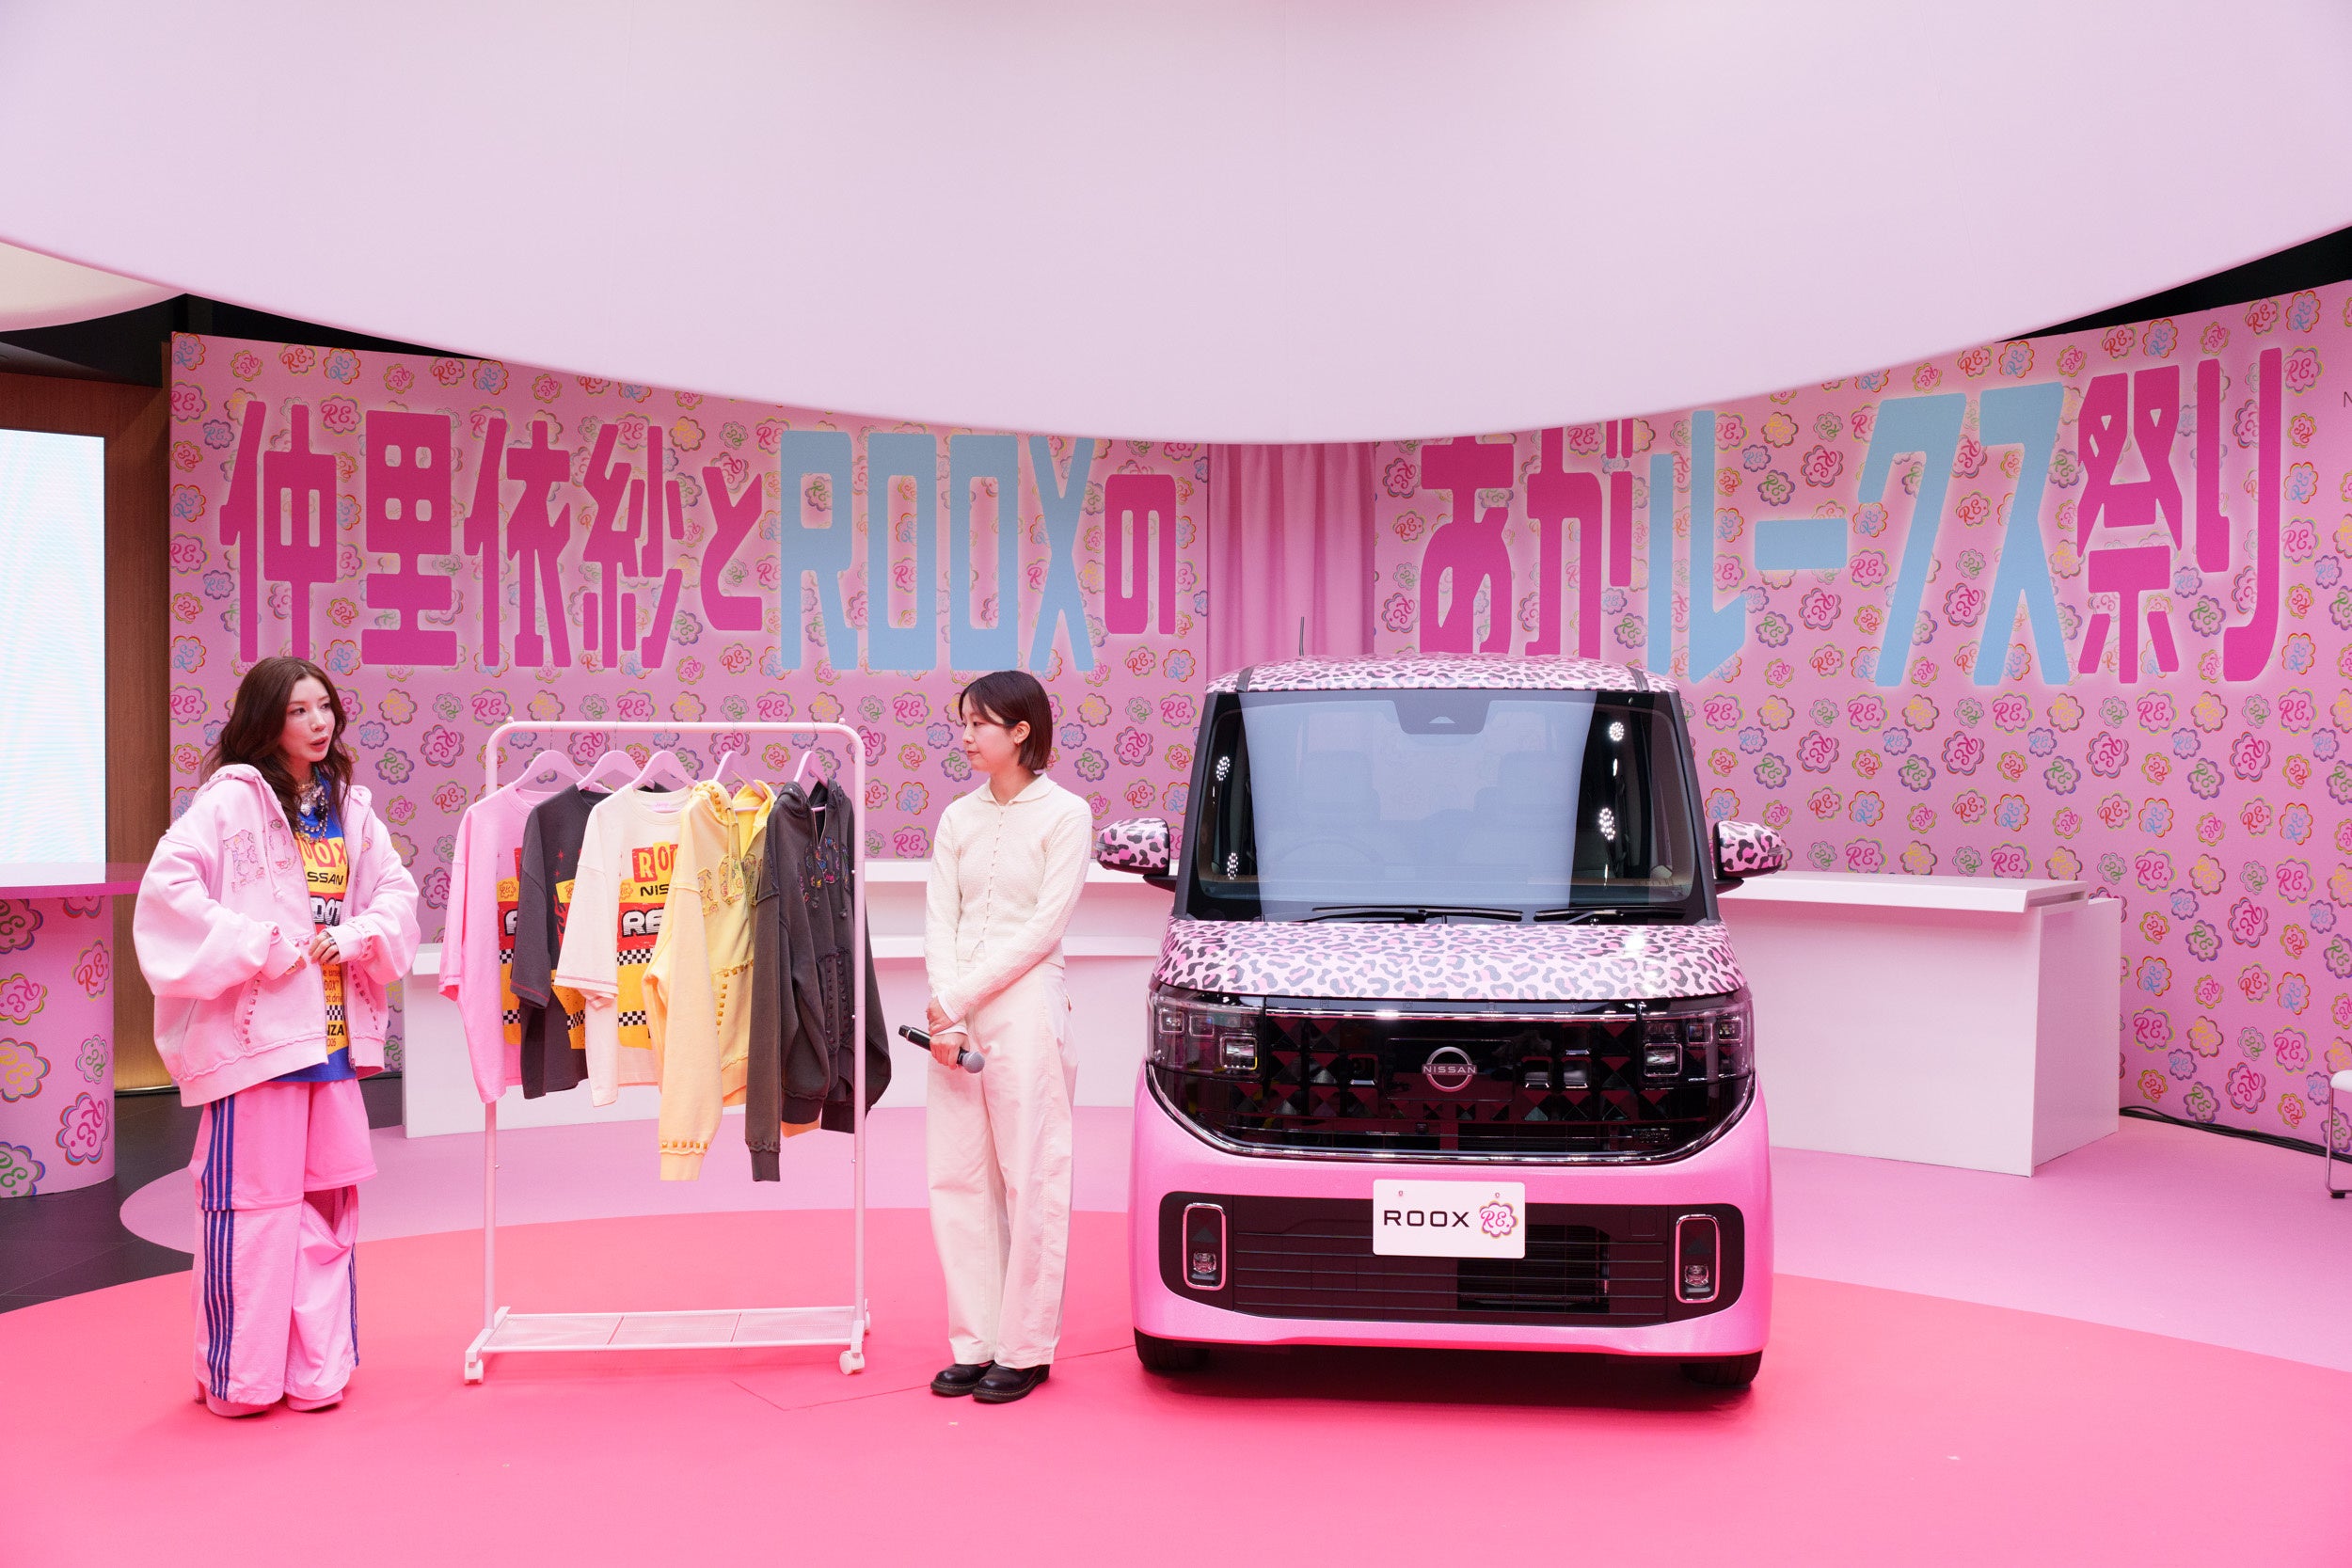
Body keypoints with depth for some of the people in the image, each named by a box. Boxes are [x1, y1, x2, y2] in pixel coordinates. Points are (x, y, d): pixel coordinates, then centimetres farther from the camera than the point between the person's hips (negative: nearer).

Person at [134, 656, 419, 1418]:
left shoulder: (347, 806, 11)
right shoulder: (230, 799, -7)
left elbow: (397, 892, 14)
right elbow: (167, 887, -17)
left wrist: (358, 938, -6)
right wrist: (262, 948, -17)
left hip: (334, 1032, 6)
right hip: (254, 1029, -6)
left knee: (327, 1201, 11)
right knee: (253, 1201, -1)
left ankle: (317, 1369, 22)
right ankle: (239, 1376, 13)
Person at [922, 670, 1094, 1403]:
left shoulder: (1064, 814, -3)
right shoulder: (958, 818, 12)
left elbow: (1044, 926, -10)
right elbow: (940, 921, 6)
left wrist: (961, 999, -12)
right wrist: (944, 1012, -9)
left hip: (1025, 1007, -5)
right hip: (954, 1011, 6)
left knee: (1030, 1179, -1)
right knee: (956, 1178, 6)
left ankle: (1025, 1349, 9)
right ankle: (975, 1343, 16)